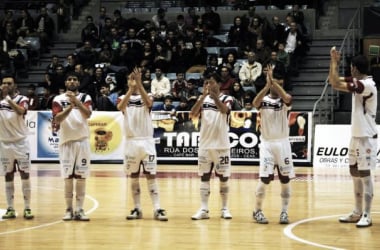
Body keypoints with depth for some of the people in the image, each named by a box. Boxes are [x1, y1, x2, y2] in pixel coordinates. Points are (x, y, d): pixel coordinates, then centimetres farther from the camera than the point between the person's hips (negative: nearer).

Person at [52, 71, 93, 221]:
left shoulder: (85, 98, 4)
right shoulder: (58, 99, 3)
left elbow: (87, 114, -15)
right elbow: (57, 120, -11)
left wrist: (76, 101, -29)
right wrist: (70, 107, -24)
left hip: (82, 141, 0)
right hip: (66, 141, 0)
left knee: (81, 176, 1)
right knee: (68, 177, 1)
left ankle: (79, 209, 4)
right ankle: (69, 209, 8)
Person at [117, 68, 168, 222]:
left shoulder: (147, 96, 4)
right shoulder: (123, 98, 5)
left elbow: (148, 103, -21)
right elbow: (121, 107, -19)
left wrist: (139, 83, -28)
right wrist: (131, 88, -29)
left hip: (147, 141, -1)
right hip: (131, 141, 1)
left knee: (151, 175, -5)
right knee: (134, 176, 6)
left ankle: (157, 209, -9)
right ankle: (137, 209, 13)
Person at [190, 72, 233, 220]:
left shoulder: (226, 99, -3)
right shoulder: (203, 99, 7)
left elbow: (224, 109, -25)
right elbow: (193, 114, -10)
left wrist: (213, 93, -33)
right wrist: (204, 95, -20)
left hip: (221, 145, -3)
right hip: (205, 144, 3)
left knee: (223, 177, 3)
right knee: (204, 177, 3)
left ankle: (225, 208, 13)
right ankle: (204, 209, 5)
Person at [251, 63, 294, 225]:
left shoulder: (284, 100, 0)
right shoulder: (263, 100, 0)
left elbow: (286, 97, -26)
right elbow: (255, 103, -24)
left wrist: (274, 81, -30)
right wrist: (267, 84, -33)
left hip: (283, 143, 1)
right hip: (266, 143, -1)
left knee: (285, 179, 2)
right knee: (264, 178, -7)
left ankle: (284, 212, 12)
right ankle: (258, 211, 6)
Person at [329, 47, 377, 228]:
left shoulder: (368, 85, -20)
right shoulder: (359, 83, 10)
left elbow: (336, 84, -27)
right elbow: (334, 82, 15)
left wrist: (335, 62, -17)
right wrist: (334, 62, 6)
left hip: (366, 137, -10)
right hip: (356, 136, 10)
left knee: (364, 175, -6)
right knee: (355, 173, 12)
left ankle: (366, 215, -2)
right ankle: (357, 212, 19)